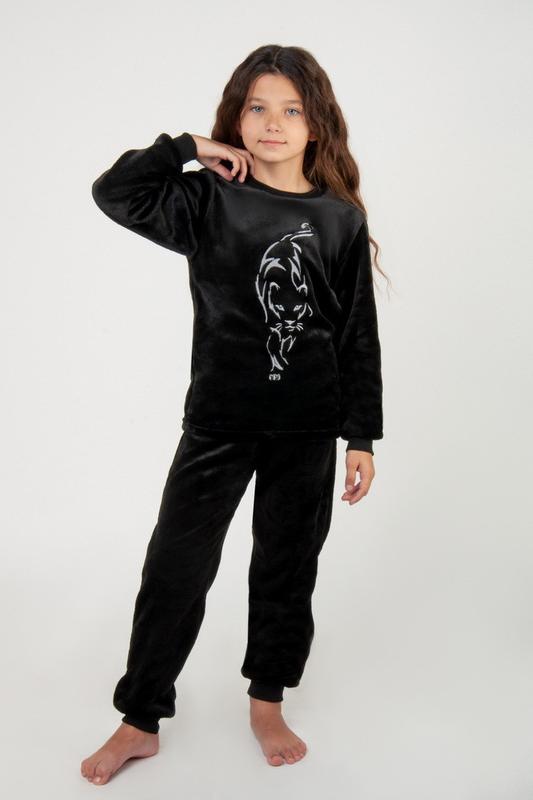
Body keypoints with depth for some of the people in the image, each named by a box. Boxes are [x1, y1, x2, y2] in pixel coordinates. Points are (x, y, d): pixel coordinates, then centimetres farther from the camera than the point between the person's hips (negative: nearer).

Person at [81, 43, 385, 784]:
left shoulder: (341, 219, 0)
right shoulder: (211, 200, -2)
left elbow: (358, 333, 1)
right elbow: (114, 192, -11)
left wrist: (361, 436, 1)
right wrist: (190, 148, -11)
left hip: (307, 429, 1)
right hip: (218, 421, -1)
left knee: (287, 568, 14)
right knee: (174, 568, 4)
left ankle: (267, 703, 37)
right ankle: (140, 721, 24)